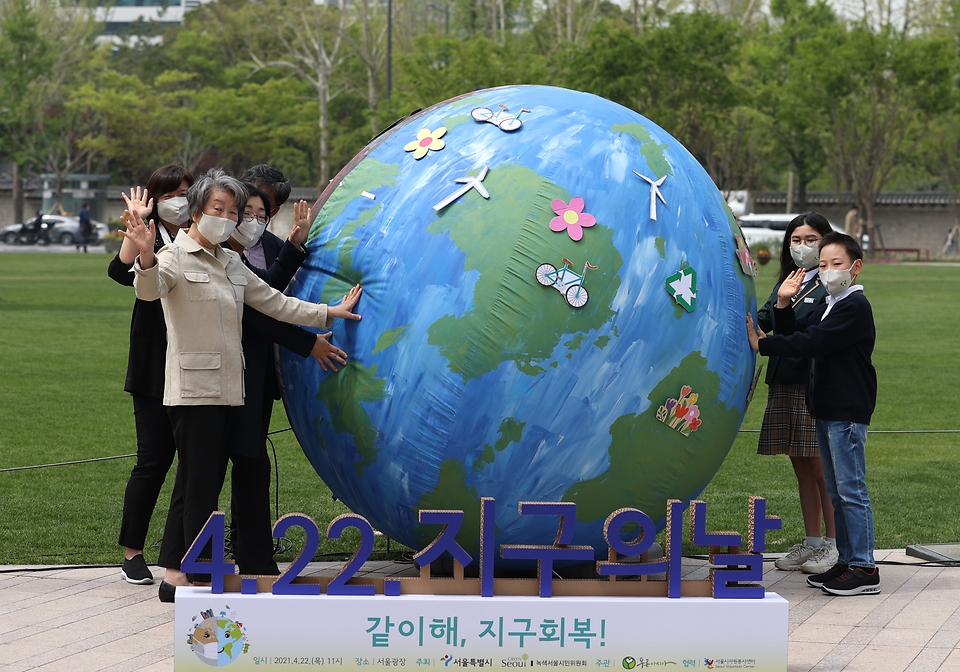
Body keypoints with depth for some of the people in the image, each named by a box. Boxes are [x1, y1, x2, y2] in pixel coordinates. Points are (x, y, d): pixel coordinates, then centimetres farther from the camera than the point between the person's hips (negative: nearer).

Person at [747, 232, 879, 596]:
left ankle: (865, 568, -7)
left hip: (848, 412, -10)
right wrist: (783, 304, 2)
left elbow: (813, 343, -19)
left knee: (851, 489, -9)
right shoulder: (829, 306, 19)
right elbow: (797, 333, 16)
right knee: (836, 491, 13)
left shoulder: (855, 307, -12)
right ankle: (846, 562, 19)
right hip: (827, 410, 10)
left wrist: (763, 345, -17)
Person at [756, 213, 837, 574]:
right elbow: (762, 320, 5)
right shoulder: (786, 283, 17)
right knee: (802, 467, 12)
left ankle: (835, 545, 7)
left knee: (822, 468, -2)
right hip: (785, 386, 7)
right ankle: (811, 541, 20)